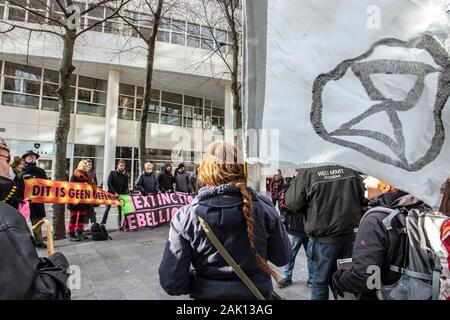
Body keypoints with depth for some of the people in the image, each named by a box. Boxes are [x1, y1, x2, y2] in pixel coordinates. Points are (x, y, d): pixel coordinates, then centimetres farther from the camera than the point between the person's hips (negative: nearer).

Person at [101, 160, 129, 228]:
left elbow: (126, 187, 4)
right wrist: (114, 192, -15)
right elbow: (109, 183, -8)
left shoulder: (125, 176, 4)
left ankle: (120, 224, 8)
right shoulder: (112, 173, -2)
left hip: (120, 195, 2)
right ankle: (102, 223, 12)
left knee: (120, 210, 1)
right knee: (107, 209, 3)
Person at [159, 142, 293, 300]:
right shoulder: (264, 208, -15)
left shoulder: (185, 217, -18)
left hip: (207, 294, -1)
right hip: (257, 293, 2)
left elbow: (172, 282, -16)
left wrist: (200, 278, 2)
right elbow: (283, 257, -2)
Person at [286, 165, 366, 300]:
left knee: (321, 281, 10)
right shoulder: (351, 171, -4)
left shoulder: (308, 173, -17)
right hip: (349, 235, 4)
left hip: (324, 238, -4)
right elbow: (363, 199, 7)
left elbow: (293, 202, -15)